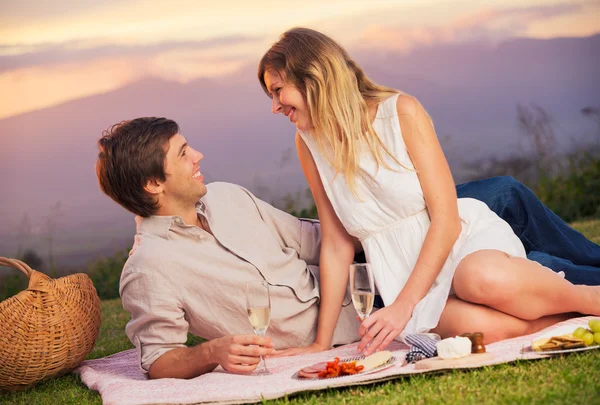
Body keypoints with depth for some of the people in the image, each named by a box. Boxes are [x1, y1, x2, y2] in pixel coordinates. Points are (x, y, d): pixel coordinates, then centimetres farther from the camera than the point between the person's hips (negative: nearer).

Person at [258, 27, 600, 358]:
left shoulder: (401, 111, -8)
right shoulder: (309, 143, 3)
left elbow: (446, 219, -11)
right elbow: (337, 246, 5)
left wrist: (402, 305, -19)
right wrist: (322, 343, 2)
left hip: (466, 238, -1)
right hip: (407, 277, 2)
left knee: (486, 278, -39)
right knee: (478, 326, -34)